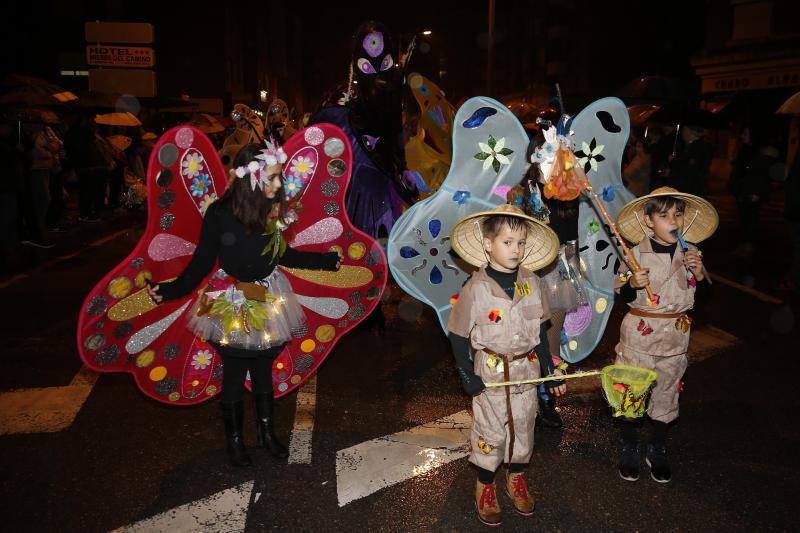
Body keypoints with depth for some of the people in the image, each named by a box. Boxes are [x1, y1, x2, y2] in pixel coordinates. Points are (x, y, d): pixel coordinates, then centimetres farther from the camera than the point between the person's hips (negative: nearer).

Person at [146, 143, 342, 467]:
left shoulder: (273, 209, -8)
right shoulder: (220, 214, -21)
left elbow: (282, 255, 7)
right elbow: (203, 260, -11)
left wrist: (327, 261, 13)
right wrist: (174, 290, -24)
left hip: (268, 300, 4)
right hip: (231, 306, -4)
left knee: (263, 370, 18)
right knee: (234, 374, 12)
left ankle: (266, 431, 39)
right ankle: (234, 438, 34)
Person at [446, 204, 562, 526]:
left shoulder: (530, 282, -3)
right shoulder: (476, 288, -16)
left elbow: (538, 330, 7)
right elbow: (458, 335, -10)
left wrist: (550, 368, 8)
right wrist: (468, 376, -13)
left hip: (526, 370, 4)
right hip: (491, 373, -4)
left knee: (523, 427, 17)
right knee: (491, 432, 9)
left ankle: (516, 478, 40)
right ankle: (484, 487, 30)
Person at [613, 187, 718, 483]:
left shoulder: (690, 253, 0)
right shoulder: (636, 253, -10)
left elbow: (703, 293, 8)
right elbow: (623, 295, -6)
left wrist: (699, 273, -11)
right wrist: (633, 284, -27)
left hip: (676, 335, 3)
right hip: (639, 333, -3)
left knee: (666, 393, 14)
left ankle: (657, 450, 34)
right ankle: (629, 449, 29)